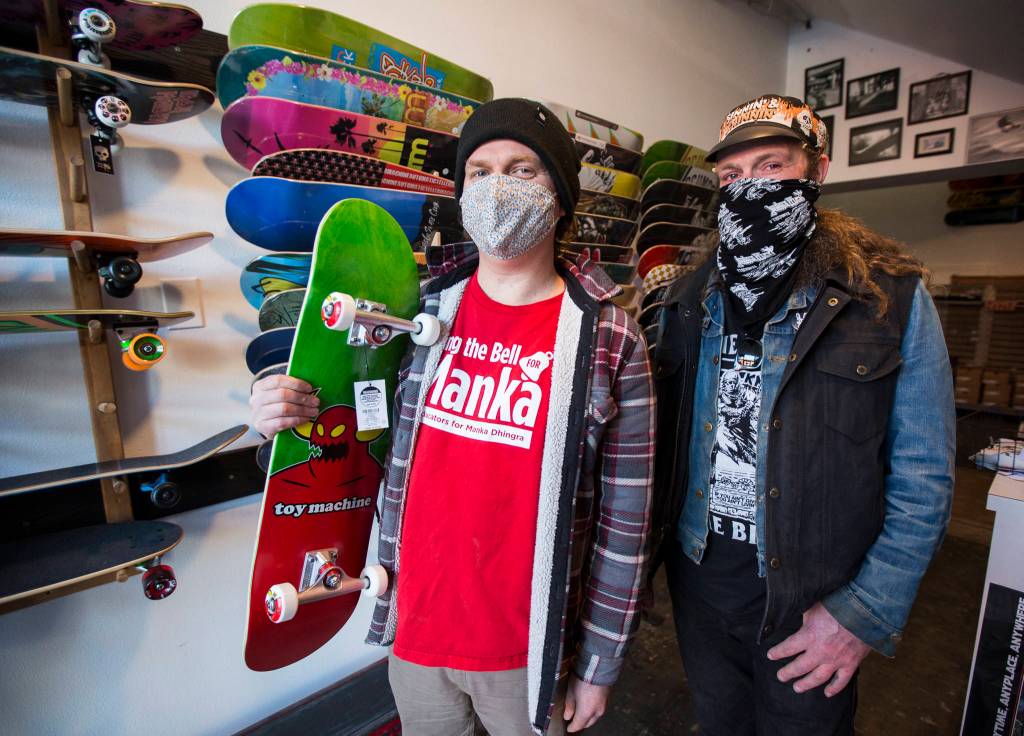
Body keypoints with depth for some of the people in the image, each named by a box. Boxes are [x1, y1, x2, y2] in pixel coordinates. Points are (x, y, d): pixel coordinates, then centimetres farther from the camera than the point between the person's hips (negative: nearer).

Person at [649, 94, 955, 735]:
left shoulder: (893, 298, -8)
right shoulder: (690, 298, 1)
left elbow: (924, 480, -8)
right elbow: (660, 435, 4)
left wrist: (867, 613, -13)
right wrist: (649, 549, 0)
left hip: (813, 592, -3)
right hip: (696, 569, 3)